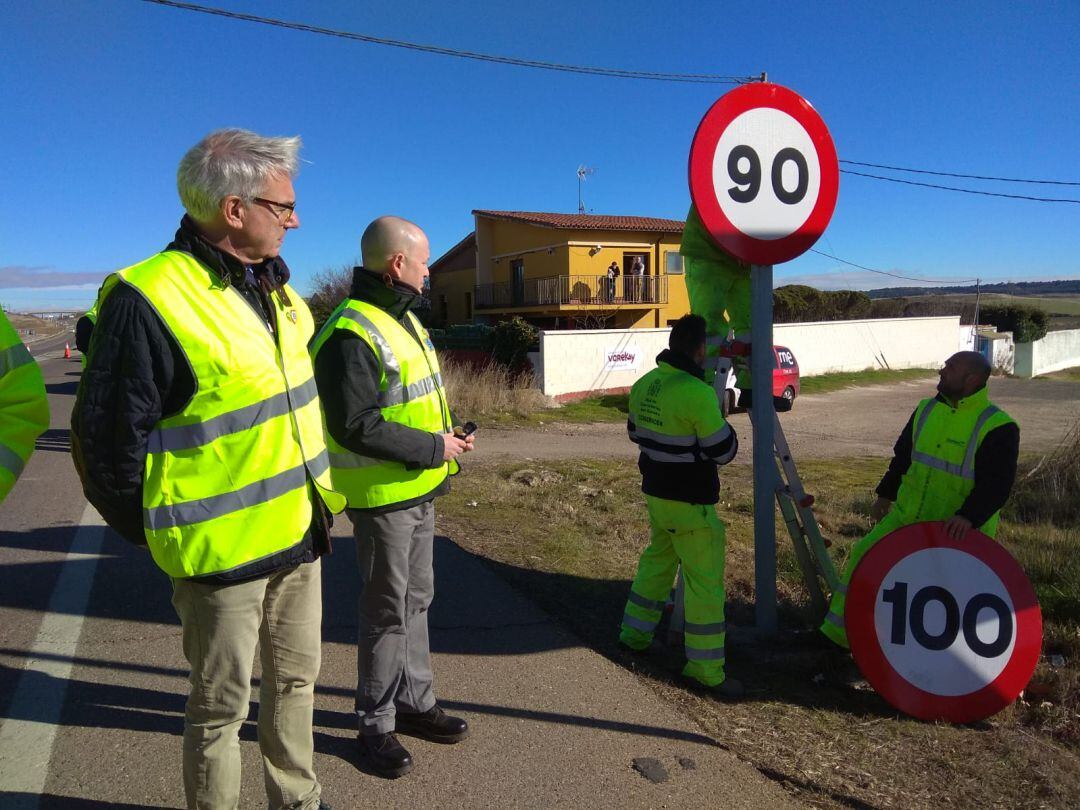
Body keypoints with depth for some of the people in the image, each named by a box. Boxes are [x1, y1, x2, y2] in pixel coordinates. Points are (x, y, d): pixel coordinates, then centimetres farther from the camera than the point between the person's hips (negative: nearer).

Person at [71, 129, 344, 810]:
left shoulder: (275, 288, 7)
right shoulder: (148, 299, -19)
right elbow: (108, 440, -15)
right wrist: (160, 535, -5)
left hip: (299, 536, 8)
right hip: (221, 551, -7)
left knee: (296, 680, 22)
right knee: (222, 705, 11)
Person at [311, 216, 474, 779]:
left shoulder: (401, 317, 11)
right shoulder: (351, 334, -21)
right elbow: (356, 427, -26)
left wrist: (445, 433, 3)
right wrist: (433, 447, -19)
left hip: (418, 487, 9)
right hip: (382, 494, -9)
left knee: (416, 600, 19)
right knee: (387, 611, 5)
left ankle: (414, 702, 36)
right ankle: (375, 723, 25)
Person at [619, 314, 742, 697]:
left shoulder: (643, 385, 2)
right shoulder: (698, 393, -23)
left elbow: (635, 432, 17)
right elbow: (723, 451, -16)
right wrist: (720, 421, 2)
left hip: (655, 493, 8)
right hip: (689, 504, -8)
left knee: (657, 559, 24)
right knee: (705, 580, 2)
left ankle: (635, 632, 36)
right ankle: (705, 668, 10)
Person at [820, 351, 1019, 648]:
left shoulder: (998, 427, -14)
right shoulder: (927, 410, 6)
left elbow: (997, 484, -20)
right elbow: (903, 455, 17)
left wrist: (969, 516, -34)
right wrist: (885, 493, 19)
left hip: (959, 532, -6)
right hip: (908, 516, 6)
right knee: (865, 555, 2)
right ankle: (839, 631, 14)